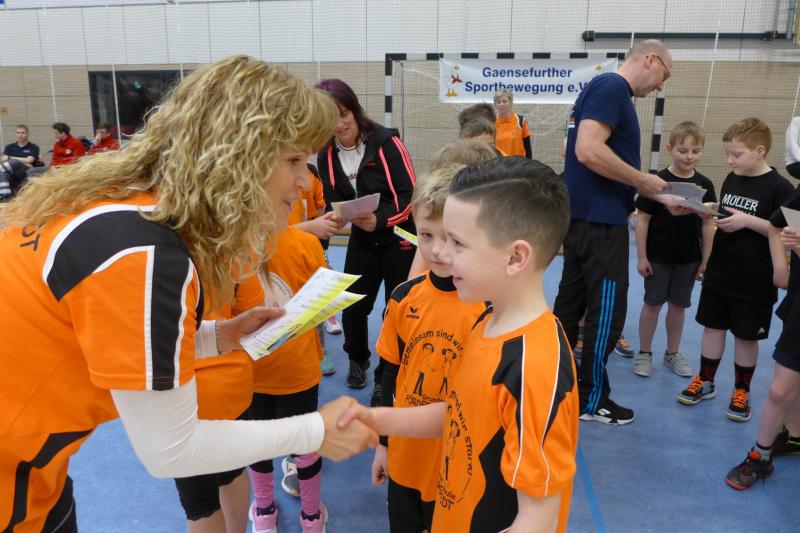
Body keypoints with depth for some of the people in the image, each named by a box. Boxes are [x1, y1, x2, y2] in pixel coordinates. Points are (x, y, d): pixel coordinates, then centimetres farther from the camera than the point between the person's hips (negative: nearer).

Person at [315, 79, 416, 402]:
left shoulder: (386, 141, -18)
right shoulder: (327, 154, -2)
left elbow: (409, 194, -18)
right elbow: (332, 203, 4)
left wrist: (379, 220, -31)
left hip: (400, 236, -4)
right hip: (362, 239, 4)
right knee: (352, 306, 7)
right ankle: (357, 360, 37)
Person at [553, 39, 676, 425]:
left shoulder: (604, 88, 18)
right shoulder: (612, 87, -12)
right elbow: (589, 150, -25)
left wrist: (647, 191, 17)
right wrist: (643, 181, -14)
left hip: (583, 215, 10)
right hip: (600, 219, -10)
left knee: (571, 303, 16)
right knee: (607, 311, 1)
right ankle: (591, 400, 14)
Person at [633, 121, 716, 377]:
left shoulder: (704, 185, -1)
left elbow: (707, 224, 4)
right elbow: (642, 219, -8)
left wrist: (705, 260, 4)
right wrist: (641, 257, -9)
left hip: (688, 258, 3)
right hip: (658, 257, -3)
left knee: (678, 305, 14)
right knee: (652, 304, 7)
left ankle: (673, 353, 30)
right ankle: (644, 353, 21)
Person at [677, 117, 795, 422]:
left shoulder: (779, 188, -13)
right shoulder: (731, 179, 6)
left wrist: (748, 220, -24)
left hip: (754, 281, -5)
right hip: (718, 273, 5)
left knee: (746, 336, 9)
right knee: (712, 327, 13)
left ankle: (741, 392, 25)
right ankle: (705, 382, 28)